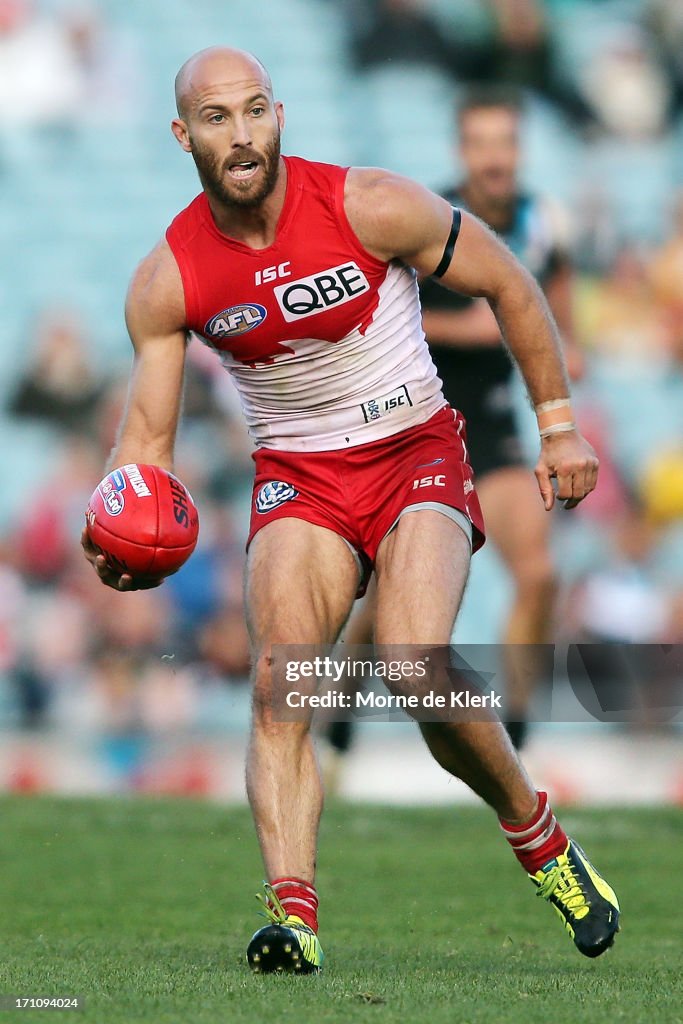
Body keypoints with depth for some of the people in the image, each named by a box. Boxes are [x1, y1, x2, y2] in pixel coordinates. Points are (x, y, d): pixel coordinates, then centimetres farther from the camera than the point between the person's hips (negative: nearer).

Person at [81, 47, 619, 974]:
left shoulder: (371, 208, -16)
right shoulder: (168, 280, -9)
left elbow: (507, 283, -2)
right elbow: (148, 432, -3)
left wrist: (558, 426, 0)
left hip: (417, 453, -2)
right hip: (297, 475, 2)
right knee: (279, 687, -22)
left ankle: (538, 836, 3)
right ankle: (292, 908, -26)